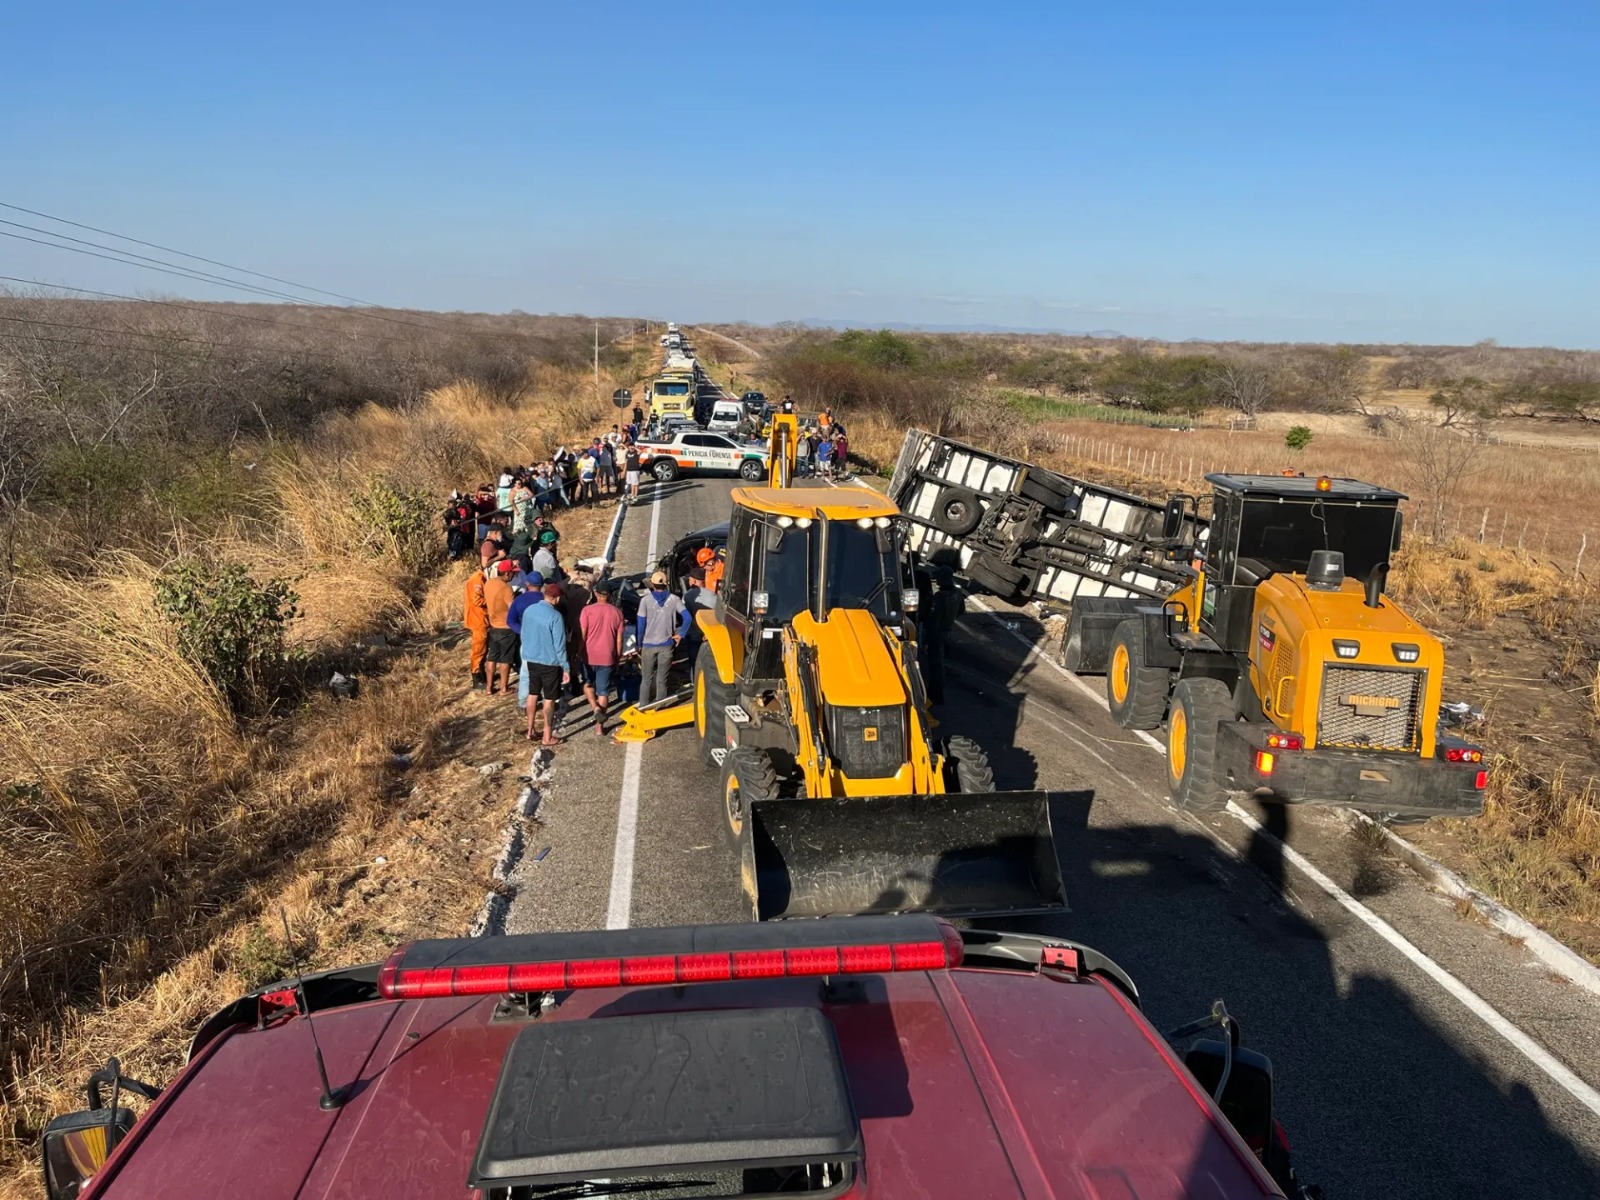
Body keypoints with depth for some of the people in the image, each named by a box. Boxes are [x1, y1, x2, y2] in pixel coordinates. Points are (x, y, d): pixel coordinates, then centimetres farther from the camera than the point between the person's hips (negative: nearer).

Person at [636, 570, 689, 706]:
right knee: (662, 679, 9)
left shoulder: (646, 600, -8)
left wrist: (639, 645, 3)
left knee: (646, 679, 11)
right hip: (666, 645, 1)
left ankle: (643, 708, 14)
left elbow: (641, 625, -7)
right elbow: (687, 618, -11)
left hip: (649, 645, -1)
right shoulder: (674, 599, -4)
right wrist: (680, 635, 1)